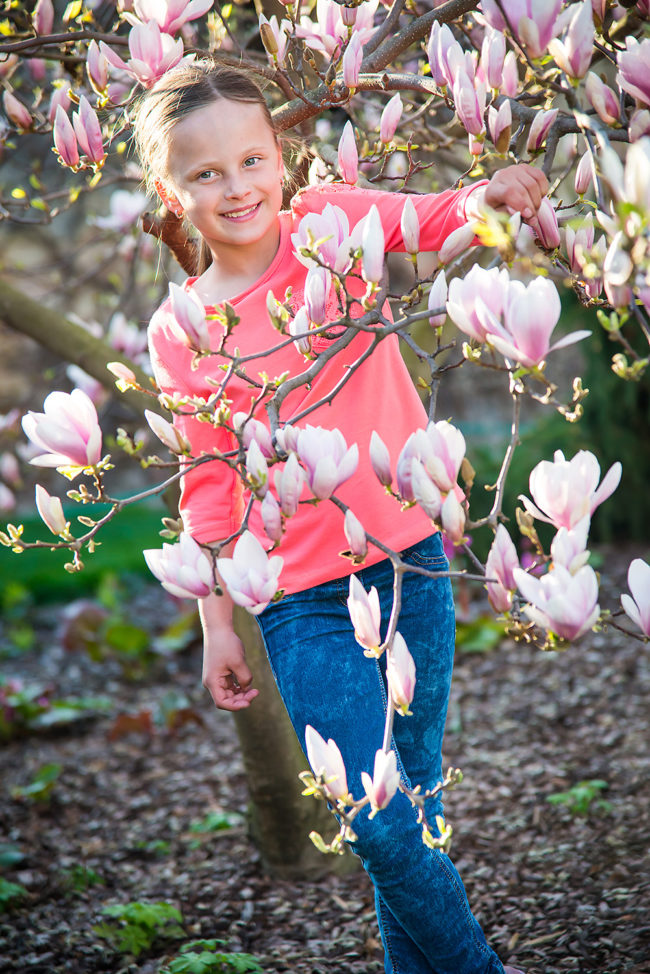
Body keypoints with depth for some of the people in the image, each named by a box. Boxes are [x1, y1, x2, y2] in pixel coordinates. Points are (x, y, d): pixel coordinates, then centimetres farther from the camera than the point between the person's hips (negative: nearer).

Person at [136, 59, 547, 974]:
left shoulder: (328, 222, -2)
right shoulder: (180, 332, -2)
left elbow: (427, 218, -20)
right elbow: (207, 486, 4)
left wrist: (491, 196, -42)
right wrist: (218, 626, 5)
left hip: (410, 562, 1)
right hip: (304, 605, -1)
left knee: (414, 792, 13)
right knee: (380, 826, -5)